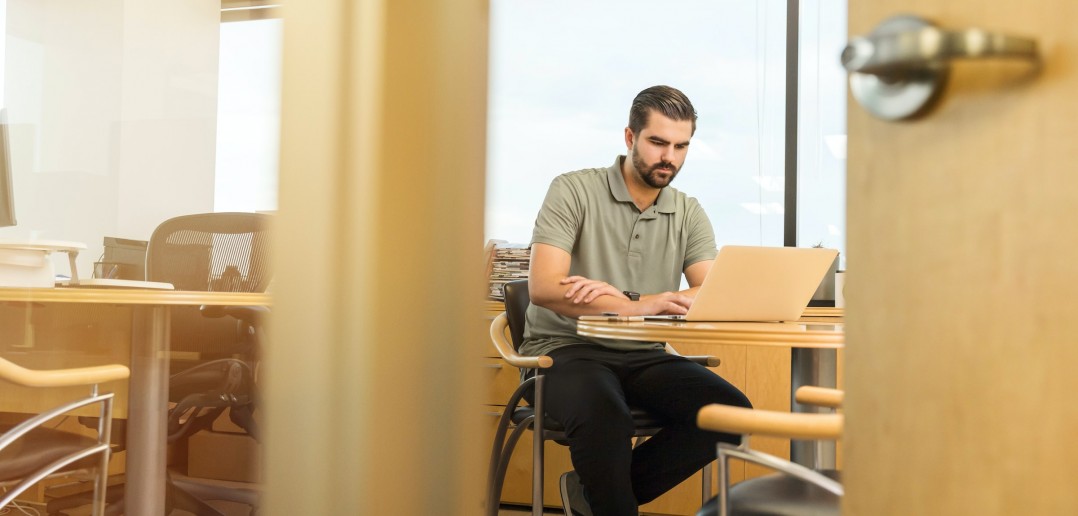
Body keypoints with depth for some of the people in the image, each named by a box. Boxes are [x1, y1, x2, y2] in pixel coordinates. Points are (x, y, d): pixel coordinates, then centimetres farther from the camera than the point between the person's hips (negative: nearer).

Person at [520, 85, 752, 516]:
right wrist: (638, 307, -28)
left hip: (643, 356, 5)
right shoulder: (574, 190, -3)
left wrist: (622, 298, -21)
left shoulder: (689, 214, 10)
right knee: (604, 415, -37)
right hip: (566, 349, -5)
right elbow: (543, 287, -16)